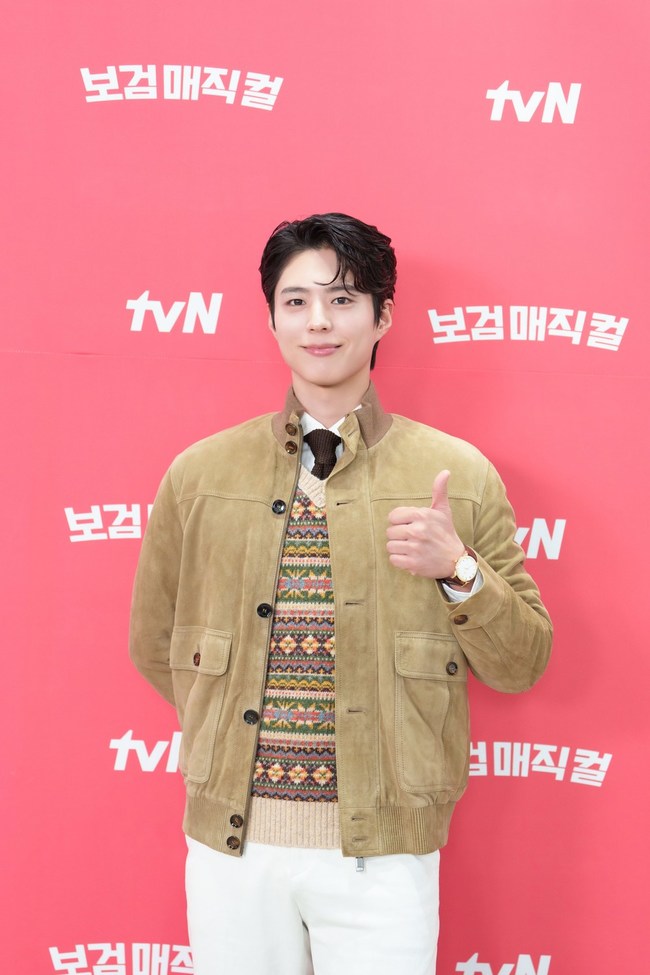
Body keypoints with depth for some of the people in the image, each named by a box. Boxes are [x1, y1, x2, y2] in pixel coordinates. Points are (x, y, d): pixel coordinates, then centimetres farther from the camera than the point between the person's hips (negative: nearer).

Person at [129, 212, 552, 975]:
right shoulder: (200, 473, 2)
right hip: (230, 838, 2)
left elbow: (522, 665, 0)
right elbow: (156, 645, 13)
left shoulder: (459, 475, -2)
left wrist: (459, 570, -15)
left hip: (380, 851, -1)